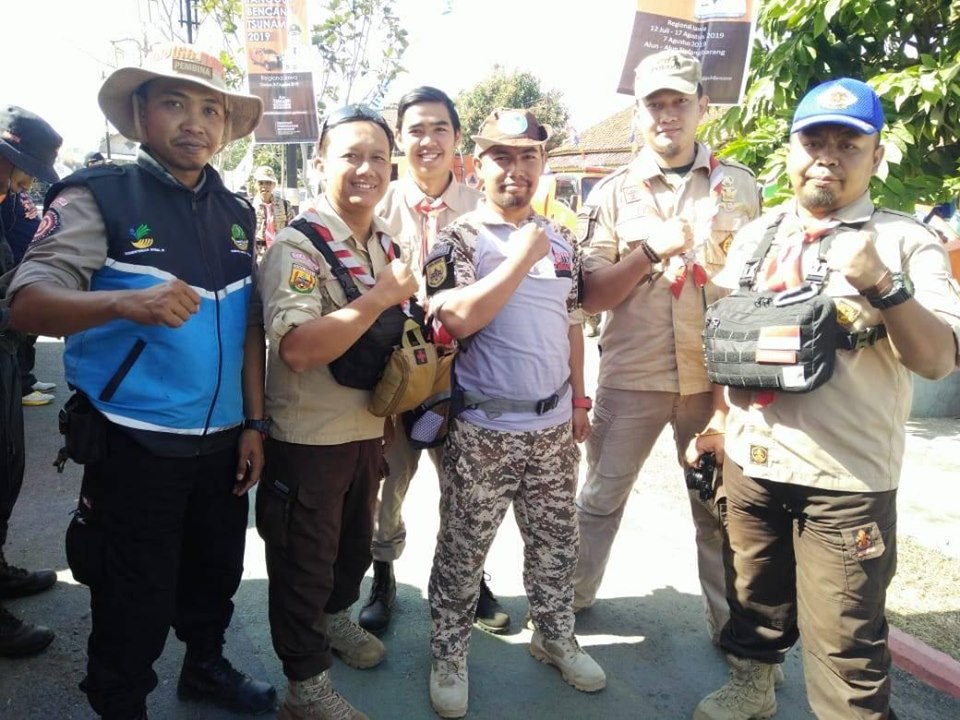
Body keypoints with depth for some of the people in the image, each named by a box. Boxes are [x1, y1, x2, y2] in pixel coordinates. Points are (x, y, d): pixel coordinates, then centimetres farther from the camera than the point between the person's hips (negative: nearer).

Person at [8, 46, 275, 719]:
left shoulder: (236, 213, 7)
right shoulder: (98, 195, -8)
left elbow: (248, 326, 10)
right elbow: (28, 304, -18)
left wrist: (254, 424, 5)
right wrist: (126, 302, -36)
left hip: (222, 440, 5)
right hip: (136, 446, -5)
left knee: (215, 576, 21)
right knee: (135, 606, 7)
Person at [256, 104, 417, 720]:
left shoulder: (385, 242, 6)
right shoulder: (298, 245, -18)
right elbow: (298, 348, -30)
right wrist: (381, 296, -27)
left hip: (368, 428, 7)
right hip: (309, 437, -7)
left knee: (356, 541, 25)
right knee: (304, 560, 9)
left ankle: (337, 616, 52)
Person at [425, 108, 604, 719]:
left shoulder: (562, 241, 9)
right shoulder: (458, 239, -6)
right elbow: (458, 319, -21)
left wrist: (579, 401, 14)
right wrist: (522, 256, -18)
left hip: (553, 426, 5)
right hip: (483, 432, -4)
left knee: (556, 543, 18)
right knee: (464, 551, 9)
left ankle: (556, 638, 39)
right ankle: (449, 653, 28)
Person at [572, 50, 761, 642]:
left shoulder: (741, 185, 4)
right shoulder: (612, 193, 1)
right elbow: (593, 296, -4)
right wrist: (650, 249, -19)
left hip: (717, 377, 1)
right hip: (631, 375, 0)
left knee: (720, 508, 12)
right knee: (601, 498, 12)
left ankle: (731, 624, 30)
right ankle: (571, 601, 31)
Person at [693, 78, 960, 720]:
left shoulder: (906, 241, -5)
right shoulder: (756, 234, 9)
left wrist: (882, 286, -28)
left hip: (848, 476, -4)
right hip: (751, 459, 5)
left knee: (844, 639, 2)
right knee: (755, 597, 23)